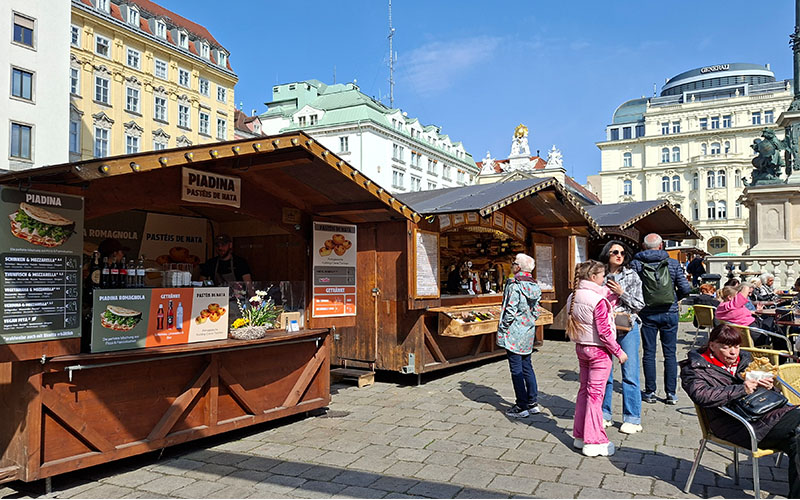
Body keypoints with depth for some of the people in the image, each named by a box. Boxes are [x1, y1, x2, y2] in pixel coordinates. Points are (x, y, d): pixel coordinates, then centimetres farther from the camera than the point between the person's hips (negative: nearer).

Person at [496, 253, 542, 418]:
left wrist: (502, 328, -10)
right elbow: (536, 311, 11)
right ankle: (533, 403, 22)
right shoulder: (534, 285, 8)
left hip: (514, 333, -8)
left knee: (516, 369, -1)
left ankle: (521, 407, 5)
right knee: (527, 367, 16)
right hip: (529, 332, 8)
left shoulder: (514, 285, -16)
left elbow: (511, 310, -20)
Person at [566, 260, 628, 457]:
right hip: (599, 351, -7)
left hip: (581, 348, 8)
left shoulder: (573, 297, 3)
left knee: (584, 390, 16)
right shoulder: (598, 300, -20)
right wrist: (618, 351, -9)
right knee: (595, 394, -1)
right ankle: (594, 442, 7)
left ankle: (580, 436, 25)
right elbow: (604, 332, -20)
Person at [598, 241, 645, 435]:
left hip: (627, 328, -1)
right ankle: (604, 415, 22)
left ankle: (632, 419, 13)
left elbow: (639, 304, -1)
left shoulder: (631, 276, 1)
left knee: (630, 374, 1)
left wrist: (622, 293, -13)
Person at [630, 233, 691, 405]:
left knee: (649, 353, 7)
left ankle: (650, 392, 11)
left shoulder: (636, 264, -3)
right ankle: (671, 393, 11)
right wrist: (674, 299, 14)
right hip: (669, 313, 1)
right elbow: (685, 288, -4)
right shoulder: (673, 263, 1)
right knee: (670, 353, 8)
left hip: (647, 313, -1)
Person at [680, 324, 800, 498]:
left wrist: (767, 384, 3)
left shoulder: (743, 358, 21)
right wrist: (740, 389, -16)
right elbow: (701, 395, -14)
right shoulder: (696, 368, 3)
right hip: (732, 423, -6)